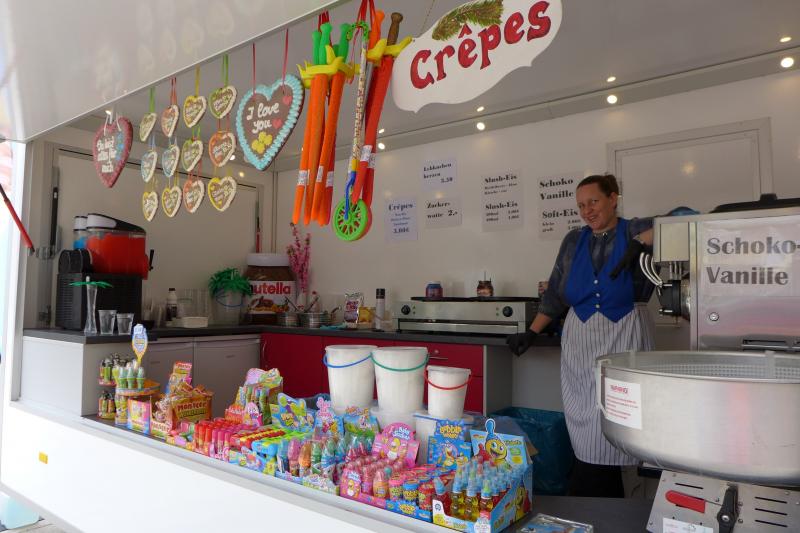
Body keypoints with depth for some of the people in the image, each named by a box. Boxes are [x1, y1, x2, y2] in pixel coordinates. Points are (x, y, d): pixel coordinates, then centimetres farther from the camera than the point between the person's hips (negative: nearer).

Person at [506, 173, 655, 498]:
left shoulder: (636, 231, 3)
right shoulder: (574, 241, 14)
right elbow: (555, 295, 17)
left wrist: (640, 242, -22)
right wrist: (531, 333, 13)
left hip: (623, 337, -3)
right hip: (580, 340, 3)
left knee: (606, 431, -6)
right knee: (586, 432, 2)